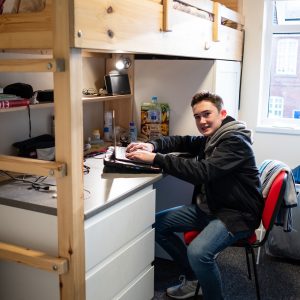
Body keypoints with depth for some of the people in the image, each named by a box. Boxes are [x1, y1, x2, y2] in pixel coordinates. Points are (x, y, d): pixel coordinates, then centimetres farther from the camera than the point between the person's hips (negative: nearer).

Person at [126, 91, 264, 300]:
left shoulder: (235, 141, -20)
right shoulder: (210, 138, 8)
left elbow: (203, 171, -32)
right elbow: (182, 142, 18)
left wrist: (155, 158, -33)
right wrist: (152, 146, -5)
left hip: (236, 214, -9)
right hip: (208, 207, 10)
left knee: (197, 252, -34)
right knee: (158, 224, 7)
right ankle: (193, 278, 20)